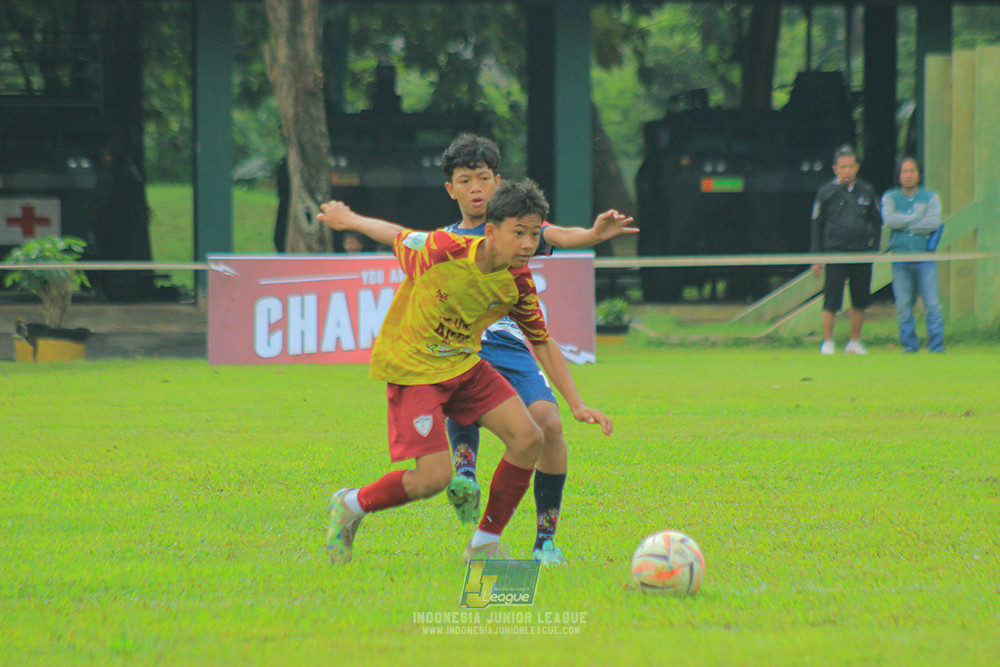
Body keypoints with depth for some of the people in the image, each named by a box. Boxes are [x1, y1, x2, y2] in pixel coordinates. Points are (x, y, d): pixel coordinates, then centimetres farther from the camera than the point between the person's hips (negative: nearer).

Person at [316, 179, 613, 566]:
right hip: (411, 368, -6)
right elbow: (395, 236, -4)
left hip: (463, 365, 6)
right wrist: (347, 220, 15)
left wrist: (577, 404, 2)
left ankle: (485, 546, 8)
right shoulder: (441, 250, -25)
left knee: (528, 439, -8)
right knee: (435, 477, -17)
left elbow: (543, 344, 5)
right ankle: (350, 507, 11)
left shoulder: (518, 281, -8)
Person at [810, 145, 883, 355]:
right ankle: (828, 343, 0)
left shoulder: (866, 192, 10)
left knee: (860, 300, 6)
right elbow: (817, 225, 5)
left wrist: (874, 248, 7)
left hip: (862, 253, 3)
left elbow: (877, 222, 18)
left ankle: (854, 342, 18)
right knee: (831, 300, -8)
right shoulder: (826, 193, 3)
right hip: (835, 252, -3)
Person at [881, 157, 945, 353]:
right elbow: (889, 219, -9)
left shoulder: (930, 197, 9)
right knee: (903, 305, -1)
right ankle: (909, 346, 6)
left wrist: (904, 224, -5)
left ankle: (936, 346, -3)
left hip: (924, 258, -1)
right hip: (900, 259, 1)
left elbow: (934, 222, -8)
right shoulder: (890, 197, 11)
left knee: (932, 305, -7)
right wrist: (918, 218, -6)